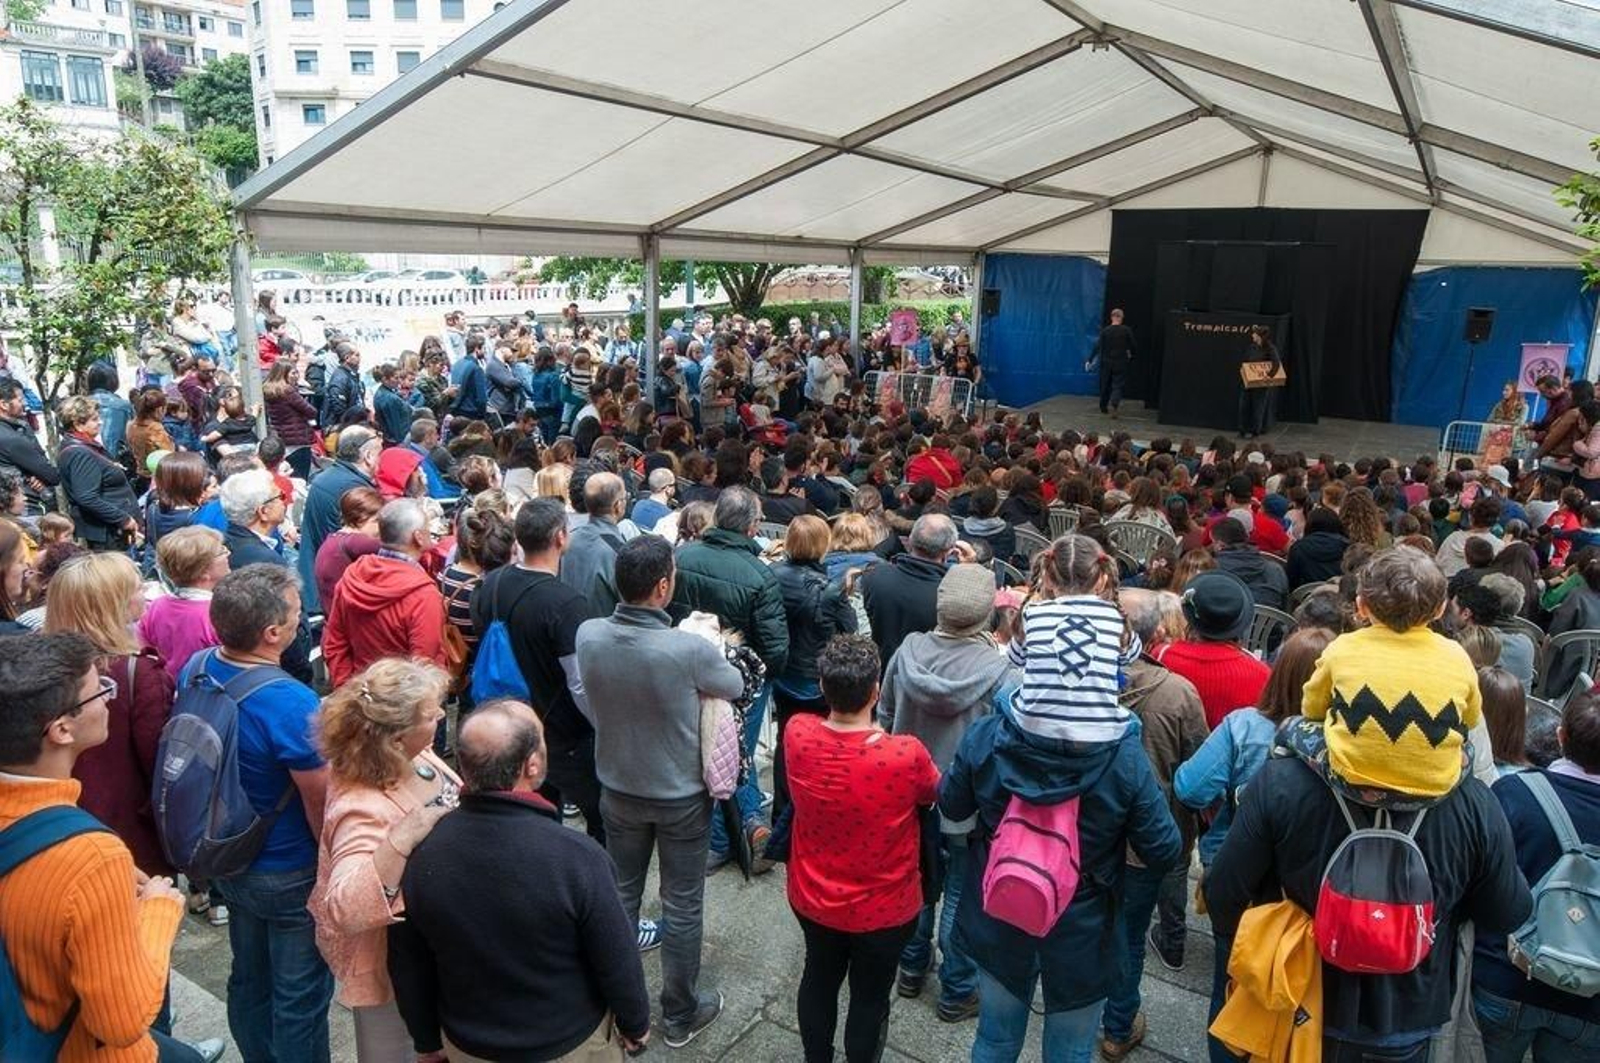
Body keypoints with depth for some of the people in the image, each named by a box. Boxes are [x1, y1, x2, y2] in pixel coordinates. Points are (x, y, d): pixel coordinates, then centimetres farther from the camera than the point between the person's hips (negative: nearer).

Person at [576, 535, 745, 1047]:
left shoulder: (588, 635, -18)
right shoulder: (690, 649, -30)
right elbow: (735, 686, -9)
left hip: (618, 789, 4)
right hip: (681, 797, -4)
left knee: (620, 895, 23)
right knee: (681, 907, 15)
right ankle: (679, 1015, 32)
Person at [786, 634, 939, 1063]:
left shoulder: (797, 734, -23)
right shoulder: (906, 755, -33)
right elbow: (935, 793, -8)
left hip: (813, 898, 4)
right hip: (883, 909, -4)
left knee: (819, 979, 29)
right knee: (869, 996, 21)